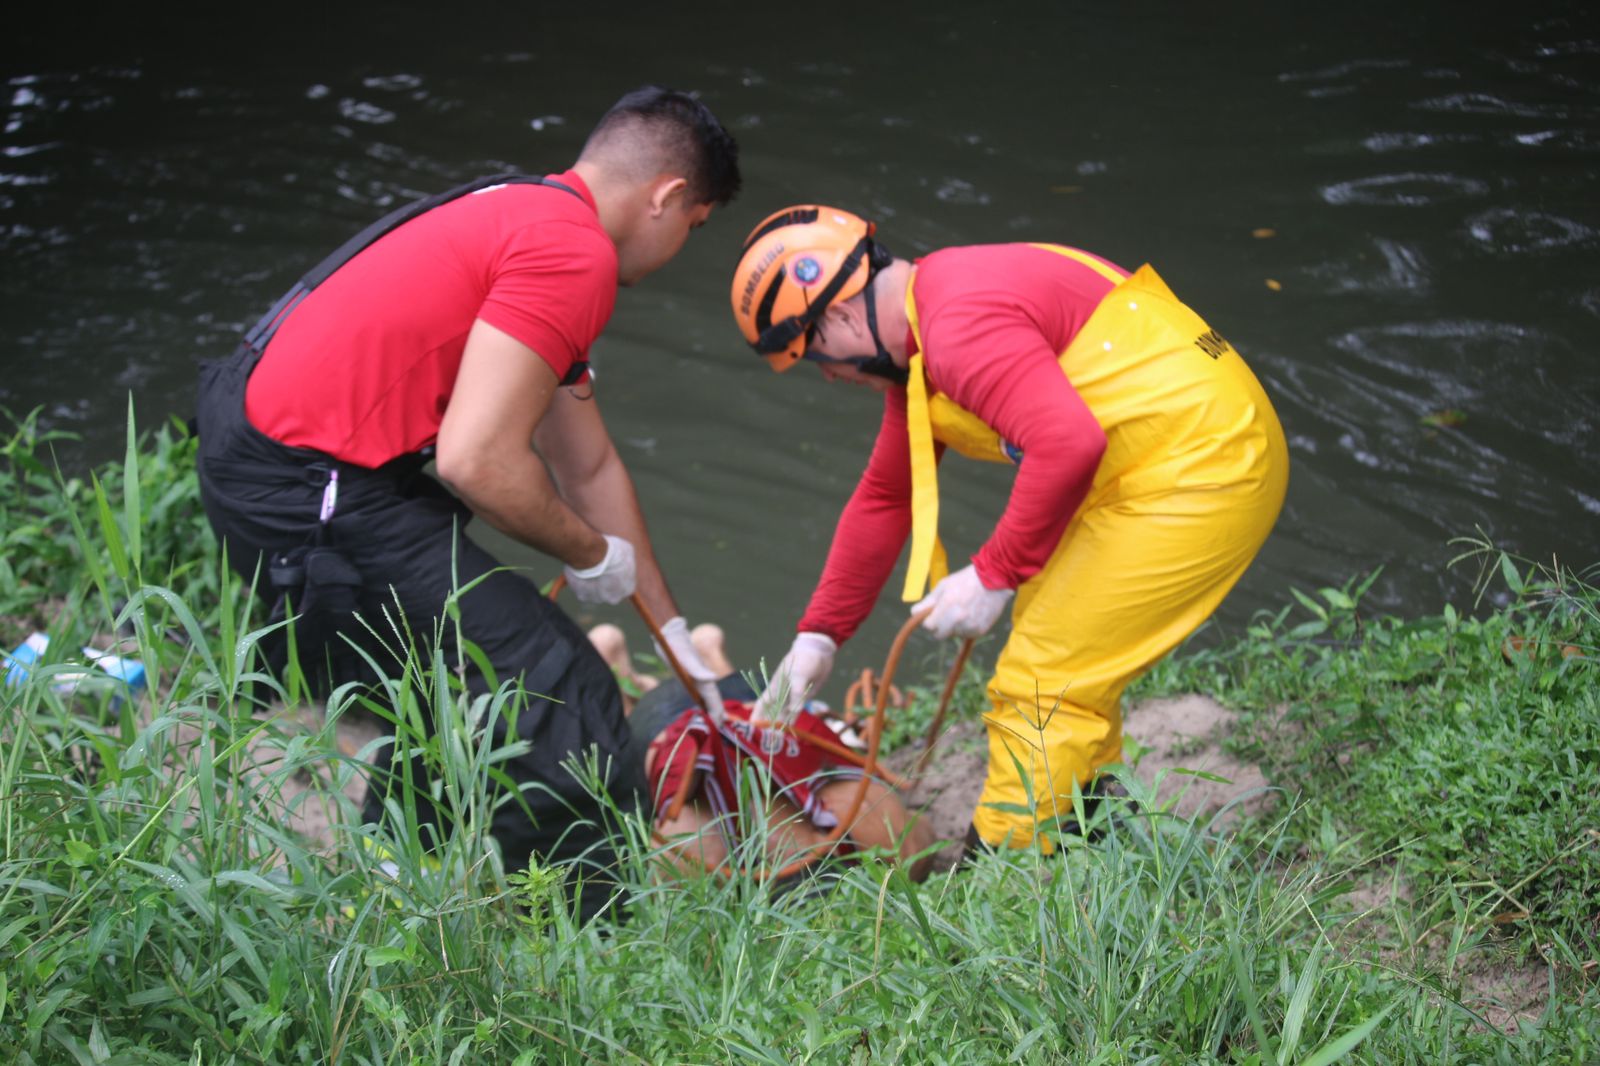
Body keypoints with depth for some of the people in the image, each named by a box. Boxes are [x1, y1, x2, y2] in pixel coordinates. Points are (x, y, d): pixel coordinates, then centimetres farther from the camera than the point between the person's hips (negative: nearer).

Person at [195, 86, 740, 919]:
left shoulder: (526, 219, 20)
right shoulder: (574, 254, -14)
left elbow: (589, 466, 26)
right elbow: (476, 459, -22)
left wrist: (681, 641, 31)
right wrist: (591, 555, -2)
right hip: (310, 496, -11)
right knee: (558, 707, -9)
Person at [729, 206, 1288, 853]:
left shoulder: (961, 327, -20)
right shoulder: (916, 346, 15)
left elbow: (1069, 442, -31)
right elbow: (884, 495, 22)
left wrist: (995, 575, -20)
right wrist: (819, 633, 22)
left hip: (1198, 472, -11)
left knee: (1042, 682, -5)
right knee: (1066, 654, 23)